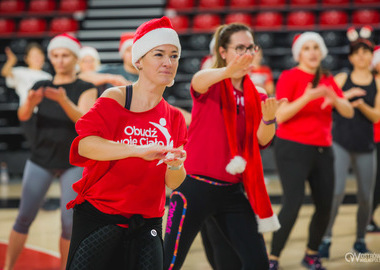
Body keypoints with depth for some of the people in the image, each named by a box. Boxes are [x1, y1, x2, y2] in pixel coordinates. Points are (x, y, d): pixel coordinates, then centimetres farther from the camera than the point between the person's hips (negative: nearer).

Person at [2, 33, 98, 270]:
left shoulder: (86, 89, -1)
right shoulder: (41, 87, 6)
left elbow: (83, 119, -18)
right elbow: (23, 116, -9)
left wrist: (63, 100, -37)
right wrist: (30, 103, -33)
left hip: (74, 162, -2)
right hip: (40, 160, 2)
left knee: (69, 221, -1)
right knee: (25, 216, -1)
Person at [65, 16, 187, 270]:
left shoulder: (174, 118, 7)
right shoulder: (115, 99, -8)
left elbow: (173, 183, 3)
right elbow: (84, 143, -26)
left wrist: (175, 166, -20)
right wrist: (138, 150, -40)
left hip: (146, 224, 4)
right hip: (97, 217, -4)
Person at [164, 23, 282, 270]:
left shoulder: (256, 96, 8)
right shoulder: (212, 86, -5)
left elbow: (263, 140, -4)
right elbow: (199, 81, -31)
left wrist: (268, 119, -28)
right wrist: (228, 71, -53)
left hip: (232, 191, 5)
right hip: (196, 187, -5)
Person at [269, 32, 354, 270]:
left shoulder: (327, 80, 12)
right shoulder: (289, 77, -5)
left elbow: (348, 112, 4)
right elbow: (279, 116, -13)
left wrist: (334, 99, -16)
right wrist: (306, 98, -25)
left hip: (322, 150, 6)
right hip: (293, 149, -6)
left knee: (325, 205, 2)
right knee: (293, 204, -16)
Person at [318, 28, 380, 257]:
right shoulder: (342, 79, 4)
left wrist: (361, 104, -17)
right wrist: (346, 96, -17)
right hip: (341, 142, -2)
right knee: (337, 192, -16)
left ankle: (360, 240, 22)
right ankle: (326, 238, -5)